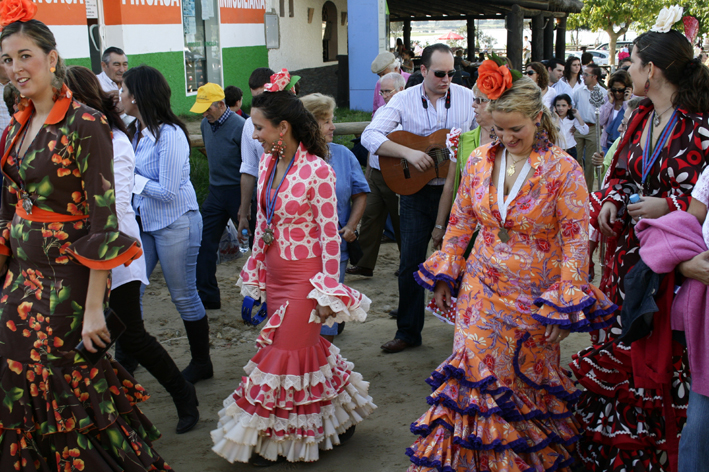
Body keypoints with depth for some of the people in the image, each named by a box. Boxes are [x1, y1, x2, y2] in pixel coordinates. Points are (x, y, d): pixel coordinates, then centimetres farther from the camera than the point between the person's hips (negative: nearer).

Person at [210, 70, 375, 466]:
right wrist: (254, 276, 14)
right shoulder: (268, 164, 5)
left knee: (286, 355, 0)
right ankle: (338, 415, 33)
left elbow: (330, 235, -15)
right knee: (303, 349, 14)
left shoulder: (317, 171, -17)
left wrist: (329, 293, -14)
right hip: (275, 275, 7)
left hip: (305, 277, -7)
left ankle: (274, 440, 18)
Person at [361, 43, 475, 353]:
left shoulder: (468, 98, 0)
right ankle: (408, 332, 16)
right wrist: (408, 153, -25)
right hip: (417, 191, 0)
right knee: (411, 264, 3)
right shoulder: (404, 100, -4)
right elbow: (369, 136, -13)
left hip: (457, 191, 1)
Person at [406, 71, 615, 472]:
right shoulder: (479, 161, 2)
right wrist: (445, 276, 10)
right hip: (481, 289, 3)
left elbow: (576, 239, -10)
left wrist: (565, 305, -15)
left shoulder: (563, 169, -10)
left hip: (534, 297, -3)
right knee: (475, 376, 1)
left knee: (528, 383, 9)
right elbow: (460, 222, 12)